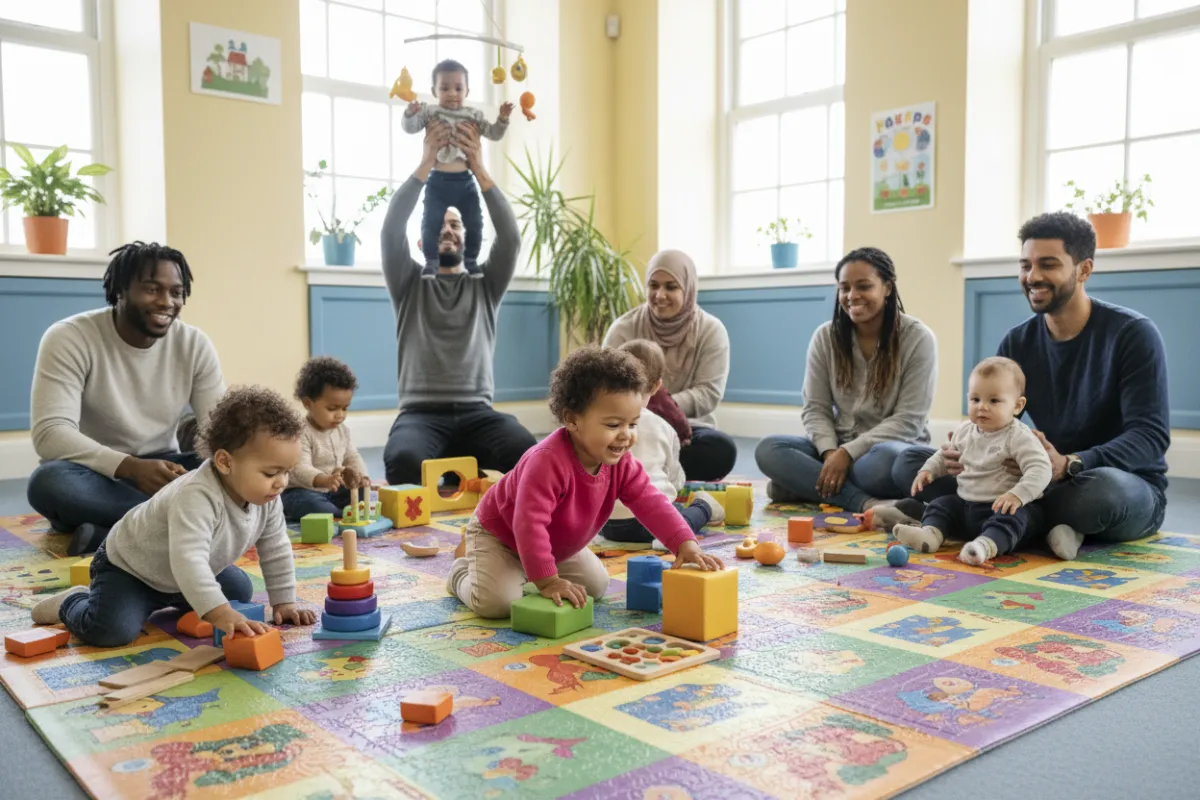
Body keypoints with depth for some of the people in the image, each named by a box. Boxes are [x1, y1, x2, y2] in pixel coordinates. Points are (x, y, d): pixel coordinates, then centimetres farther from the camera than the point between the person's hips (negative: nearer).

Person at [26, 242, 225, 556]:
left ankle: (105, 536, -30)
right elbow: (50, 433, -25)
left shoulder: (195, 344, -4)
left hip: (162, 472, 3)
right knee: (49, 483, -36)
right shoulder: (69, 339, -14)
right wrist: (130, 467, -40)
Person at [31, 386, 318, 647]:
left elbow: (276, 549, -4)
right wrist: (220, 613, -59)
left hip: (182, 575, 8)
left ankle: (164, 598, 28)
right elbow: (188, 560, -52)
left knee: (240, 593, 14)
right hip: (127, 565, -8)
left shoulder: (267, 498, -17)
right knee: (111, 631, -27)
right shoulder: (196, 497, -42)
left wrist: (283, 602, -6)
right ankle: (72, 603, 6)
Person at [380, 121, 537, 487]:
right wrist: (427, 162, -9)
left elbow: (510, 237, -1)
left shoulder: (485, 285, 17)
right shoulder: (410, 285, 15)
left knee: (528, 454, -33)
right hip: (421, 414, -1)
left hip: (477, 414, 1)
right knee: (403, 460, -37)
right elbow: (392, 231, -4)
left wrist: (478, 168, -9)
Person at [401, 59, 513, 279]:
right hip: (438, 181, -2)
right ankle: (431, 262, 7)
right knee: (431, 222, -4)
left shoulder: (473, 116, 8)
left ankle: (471, 260, 21)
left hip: (465, 181, 2)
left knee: (474, 223, 5)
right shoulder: (430, 113, 2)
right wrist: (410, 113, -27)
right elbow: (410, 128, -7)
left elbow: (493, 134, 10)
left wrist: (502, 120, -7)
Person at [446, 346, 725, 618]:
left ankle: (524, 569, 24)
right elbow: (530, 524, -43)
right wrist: (547, 581, -42)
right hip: (498, 534, -7)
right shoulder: (548, 461, -42)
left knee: (596, 585, 7)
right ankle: (463, 572, 11)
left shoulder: (621, 463, -18)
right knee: (496, 602, -24)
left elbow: (651, 502, -19)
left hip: (556, 543, 7)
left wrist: (685, 544, -33)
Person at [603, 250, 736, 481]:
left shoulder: (711, 330, -3)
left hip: (688, 428, 2)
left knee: (722, 449, -32)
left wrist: (670, 405, -30)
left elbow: (709, 393, -10)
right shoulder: (623, 329, -4)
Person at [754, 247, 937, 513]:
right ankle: (866, 503, -33)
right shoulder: (825, 337, 1)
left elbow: (908, 420, -14)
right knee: (768, 449, -22)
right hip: (837, 449, 4)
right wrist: (830, 452, -21)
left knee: (886, 458, -40)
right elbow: (815, 408, -1)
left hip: (894, 446, -3)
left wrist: (848, 452, -24)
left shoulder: (918, 338, -9)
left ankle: (805, 484, -19)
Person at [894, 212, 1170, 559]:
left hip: (1129, 486, -4)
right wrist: (965, 449, -22)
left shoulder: (1132, 333, -11)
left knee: (1103, 487, -44)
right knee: (913, 461, -10)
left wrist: (1068, 465, -36)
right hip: (1046, 484, 5)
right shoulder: (1017, 343, 4)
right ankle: (1049, 523, -19)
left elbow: (1151, 434, -19)